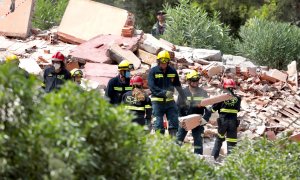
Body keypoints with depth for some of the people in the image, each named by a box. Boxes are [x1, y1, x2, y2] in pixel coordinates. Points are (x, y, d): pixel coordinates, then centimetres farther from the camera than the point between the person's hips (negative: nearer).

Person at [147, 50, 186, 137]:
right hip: (157, 101, -4)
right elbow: (152, 86, -16)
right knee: (158, 124, -1)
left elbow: (178, 86, 15)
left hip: (170, 101, 4)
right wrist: (164, 93, -27)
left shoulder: (173, 71, 6)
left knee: (174, 122, 3)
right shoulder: (153, 71, -6)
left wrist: (184, 99, 14)